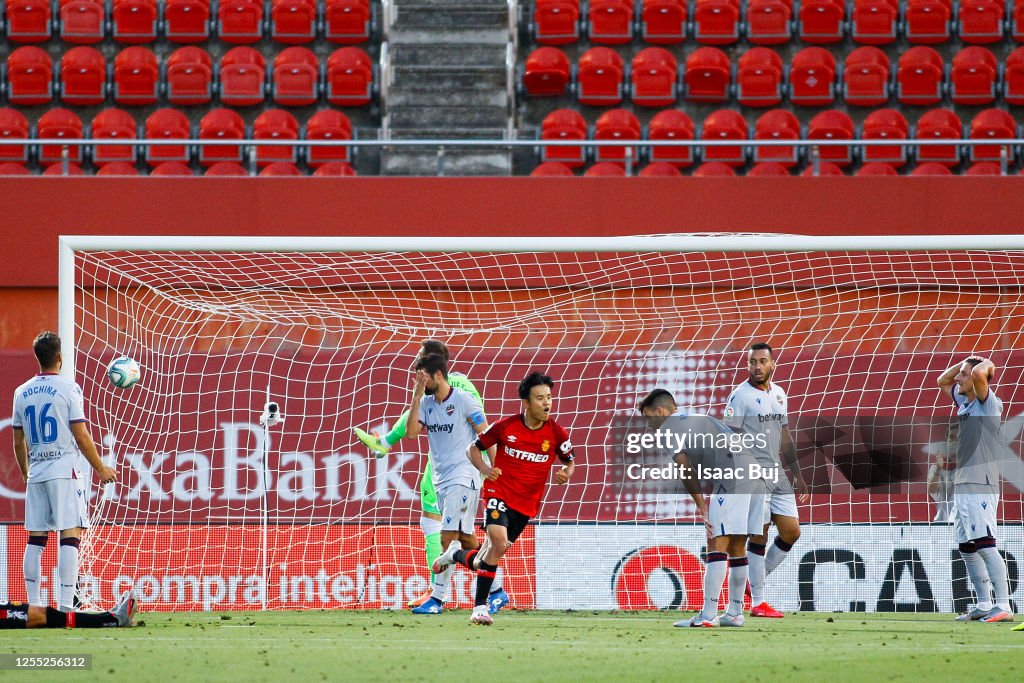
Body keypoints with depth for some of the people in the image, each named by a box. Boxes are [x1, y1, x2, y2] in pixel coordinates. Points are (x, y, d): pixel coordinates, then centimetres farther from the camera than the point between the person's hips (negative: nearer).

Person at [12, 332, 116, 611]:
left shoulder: (22, 393, 9)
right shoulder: (68, 388, -6)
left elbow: (18, 443, 15)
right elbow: (80, 436, -8)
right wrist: (100, 469, 1)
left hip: (35, 473, 5)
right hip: (64, 472, -5)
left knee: (36, 539, 8)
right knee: (71, 535, -6)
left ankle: (34, 605, 8)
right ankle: (66, 604, -15)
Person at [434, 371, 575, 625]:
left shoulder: (556, 433, -5)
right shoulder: (506, 426, -8)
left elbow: (570, 461, 10)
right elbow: (474, 448, 5)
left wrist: (566, 474, -14)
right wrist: (484, 469, -14)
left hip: (527, 504, 3)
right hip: (500, 492, -3)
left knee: (486, 560, 6)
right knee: (499, 543, -26)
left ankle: (456, 555, 38)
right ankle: (480, 607, -16)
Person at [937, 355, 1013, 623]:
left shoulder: (989, 403, -8)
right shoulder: (964, 401, 16)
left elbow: (979, 374, -27)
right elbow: (942, 381, 31)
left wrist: (986, 364, -4)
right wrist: (967, 361, 17)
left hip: (981, 485, -9)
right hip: (962, 486, 9)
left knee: (984, 546, -15)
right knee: (967, 548, 10)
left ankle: (1003, 607, -18)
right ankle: (984, 606, 16)